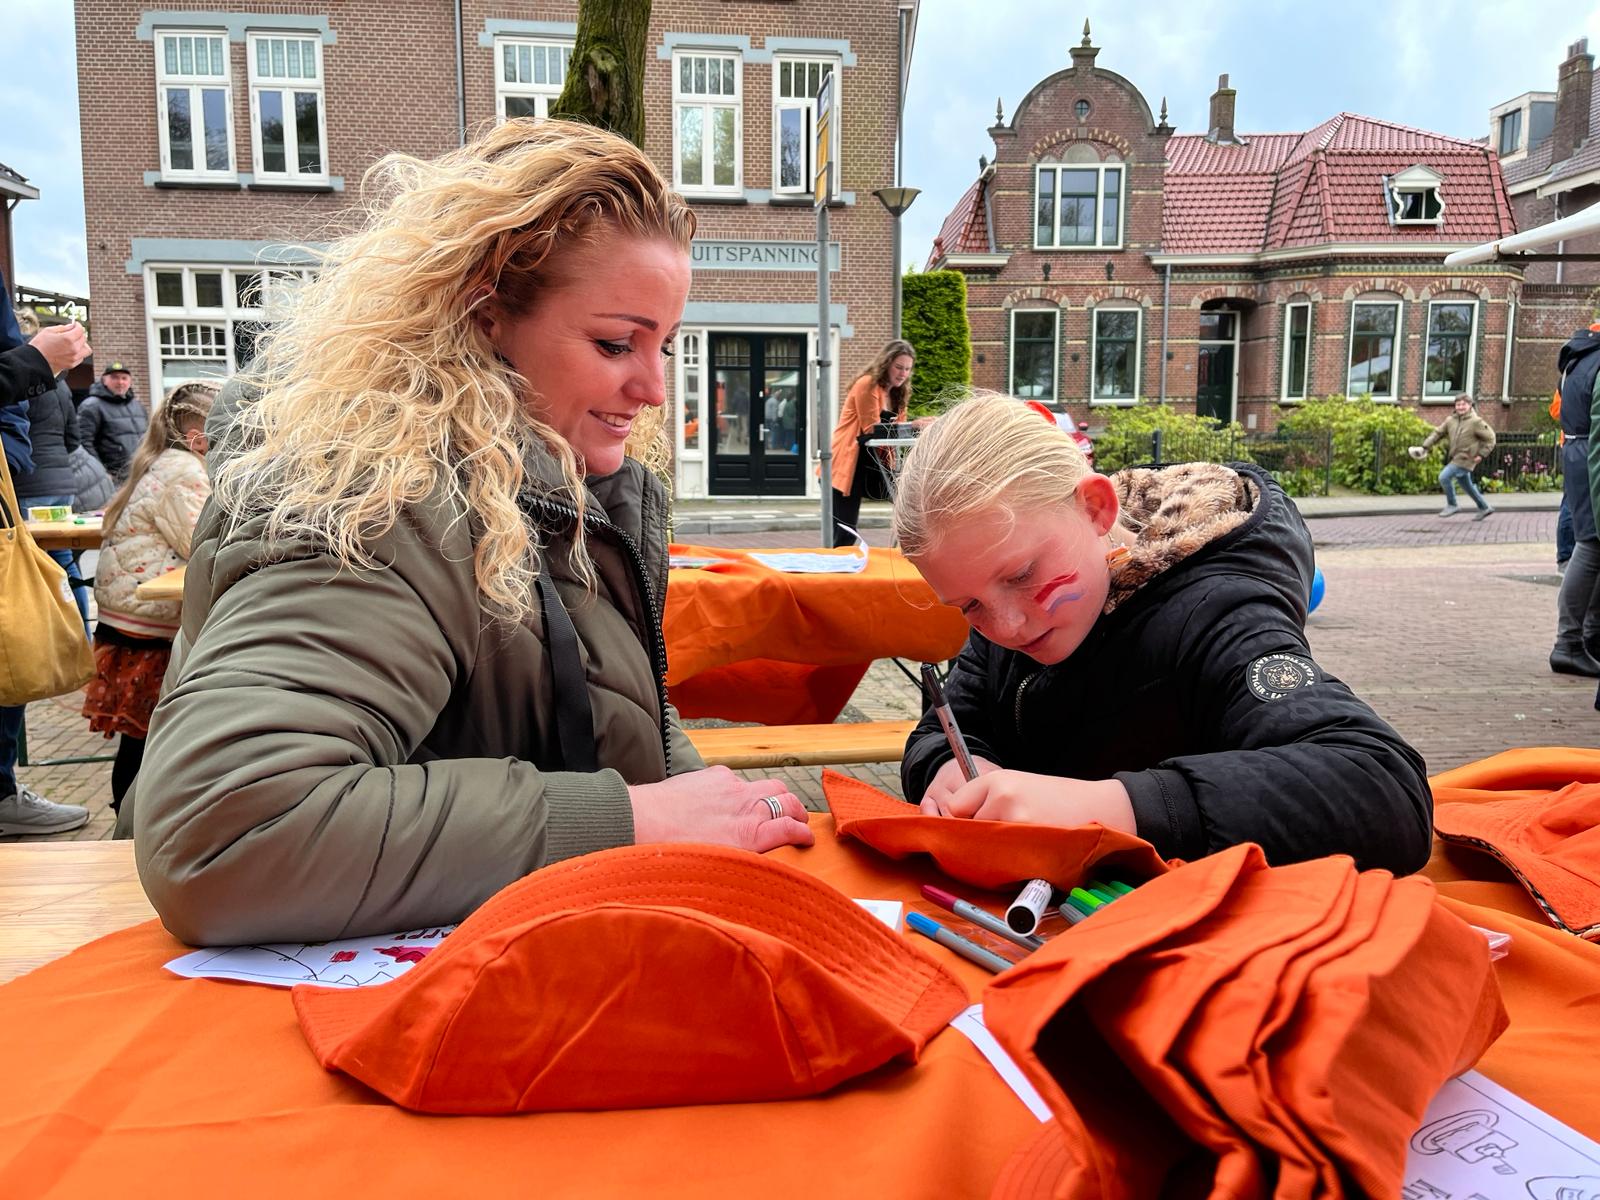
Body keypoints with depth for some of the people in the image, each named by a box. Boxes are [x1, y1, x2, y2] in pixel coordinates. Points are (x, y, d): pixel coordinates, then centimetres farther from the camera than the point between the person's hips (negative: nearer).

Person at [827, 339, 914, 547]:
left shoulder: (899, 394, 15)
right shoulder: (867, 384, -11)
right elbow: (872, 430, -14)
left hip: (864, 467, 8)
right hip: (845, 467, -8)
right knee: (844, 534, -8)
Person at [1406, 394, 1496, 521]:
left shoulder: (1476, 421, -11)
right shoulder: (1451, 420, 6)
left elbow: (1490, 438, -7)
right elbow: (1438, 432, 9)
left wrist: (1481, 454, -12)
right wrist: (1425, 446, -2)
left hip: (1465, 459, -7)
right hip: (1456, 458, 7)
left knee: (1444, 477, -18)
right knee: (1467, 486, 17)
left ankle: (1452, 505, -2)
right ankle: (1484, 508, 33)